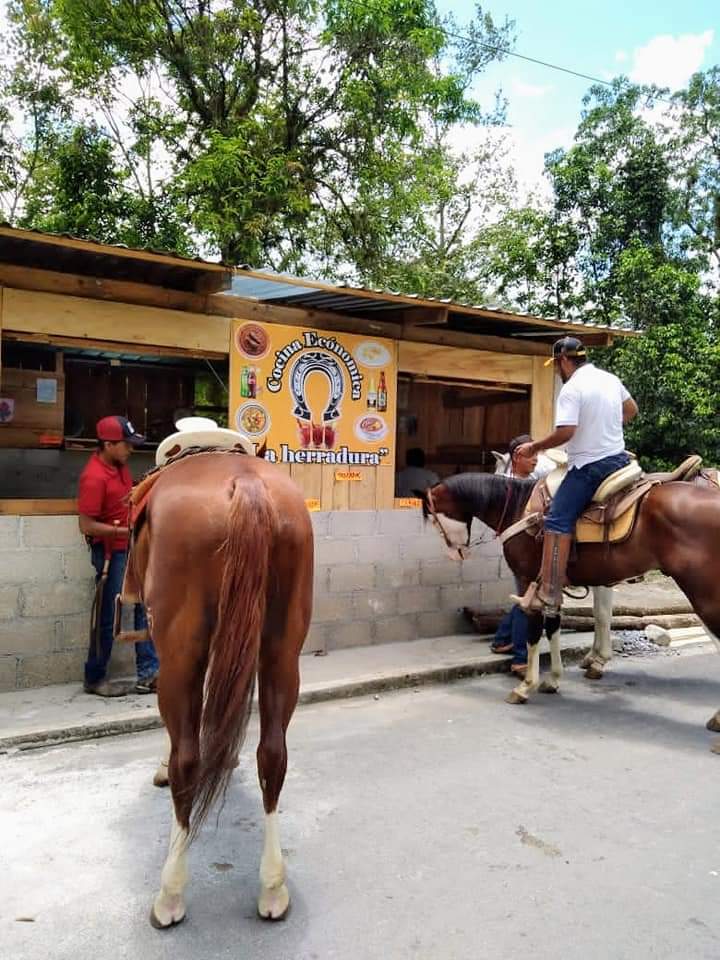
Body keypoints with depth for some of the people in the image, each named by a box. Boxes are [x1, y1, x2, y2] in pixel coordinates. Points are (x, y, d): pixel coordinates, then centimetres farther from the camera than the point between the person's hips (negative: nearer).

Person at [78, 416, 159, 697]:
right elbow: (86, 526, -23)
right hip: (111, 553, -9)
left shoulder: (119, 464, 5)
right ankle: (94, 679, 18)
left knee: (144, 608, 9)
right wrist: (126, 530, -25)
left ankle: (148, 674, 16)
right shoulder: (94, 477, -22)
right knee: (109, 617, 2)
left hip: (132, 549, 9)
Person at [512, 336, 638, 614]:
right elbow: (631, 410, 27)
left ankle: (548, 595, -21)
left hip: (589, 466, -9)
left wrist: (534, 447, -10)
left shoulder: (571, 388, -14)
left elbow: (565, 432, -23)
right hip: (619, 458, 9)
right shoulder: (611, 379, 12)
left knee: (558, 521, -14)